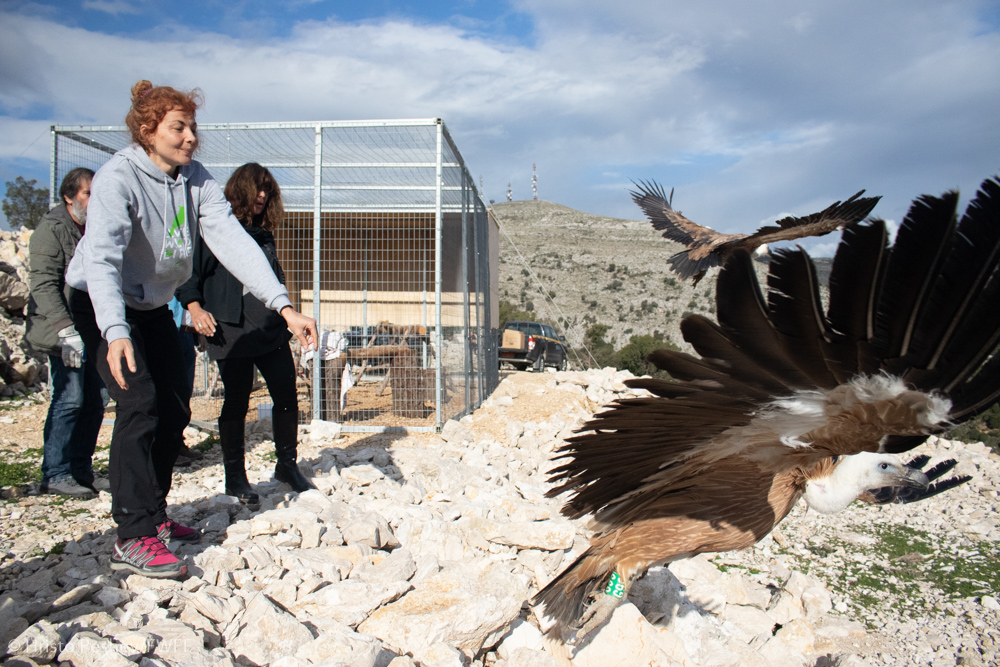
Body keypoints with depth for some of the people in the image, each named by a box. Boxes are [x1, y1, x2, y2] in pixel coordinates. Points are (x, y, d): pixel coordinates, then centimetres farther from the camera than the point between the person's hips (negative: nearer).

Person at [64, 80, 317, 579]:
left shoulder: (197, 180, -8)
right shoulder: (117, 178, -25)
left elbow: (233, 242, -19)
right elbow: (101, 258, -37)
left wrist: (284, 306, -31)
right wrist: (116, 332, -53)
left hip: (153, 305, 7)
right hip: (103, 305, -7)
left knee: (174, 410, 6)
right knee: (139, 404, -21)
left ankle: (152, 514, 23)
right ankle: (134, 538, -17)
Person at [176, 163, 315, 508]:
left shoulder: (264, 233, 17)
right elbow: (189, 270, -4)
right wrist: (195, 308, -16)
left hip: (272, 330, 6)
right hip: (232, 332, -6)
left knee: (287, 396, 5)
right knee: (236, 403, 1)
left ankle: (287, 464, 21)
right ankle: (235, 477, 16)